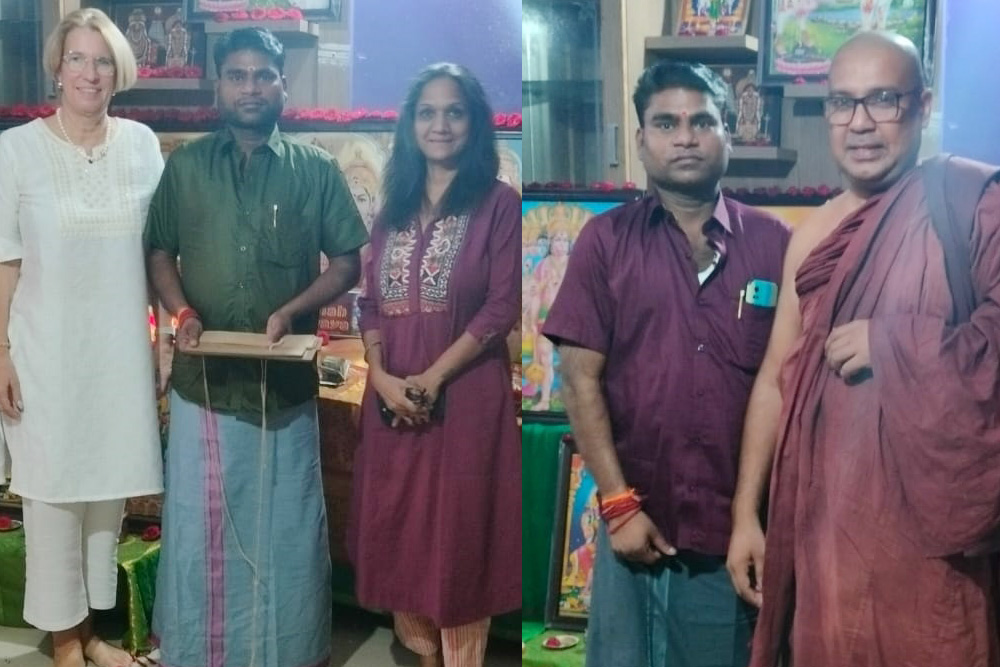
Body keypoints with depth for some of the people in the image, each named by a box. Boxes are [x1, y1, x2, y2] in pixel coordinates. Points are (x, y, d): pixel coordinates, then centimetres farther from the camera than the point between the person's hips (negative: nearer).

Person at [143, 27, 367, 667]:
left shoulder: (316, 169, 2)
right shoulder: (185, 165, 6)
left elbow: (347, 263, 2)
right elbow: (159, 252, 10)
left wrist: (292, 310, -14)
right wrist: (182, 312, -9)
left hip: (286, 383, -1)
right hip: (203, 381, 1)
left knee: (287, 527, 9)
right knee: (199, 525, 10)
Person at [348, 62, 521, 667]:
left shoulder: (499, 204, -4)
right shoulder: (395, 208, 13)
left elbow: (502, 308, -11)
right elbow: (372, 303, 9)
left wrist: (433, 378, -15)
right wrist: (381, 376, -7)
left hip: (464, 396, -5)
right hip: (393, 396, 6)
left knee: (458, 531, 1)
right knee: (401, 528, 12)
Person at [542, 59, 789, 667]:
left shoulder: (774, 243, 2)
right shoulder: (605, 239, 0)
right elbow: (581, 377, -4)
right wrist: (619, 504, -9)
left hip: (746, 521, 1)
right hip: (640, 517, -1)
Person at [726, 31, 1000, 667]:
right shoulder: (813, 234, 10)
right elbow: (775, 380, 11)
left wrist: (889, 341, -15)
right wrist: (745, 513, 9)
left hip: (931, 519, -5)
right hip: (825, 517, 5)